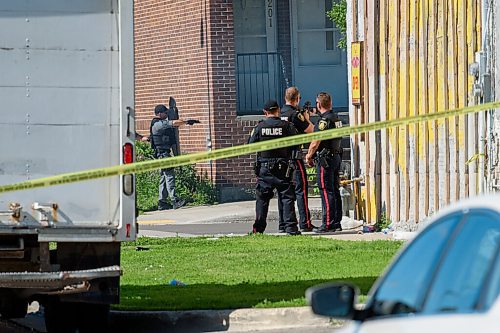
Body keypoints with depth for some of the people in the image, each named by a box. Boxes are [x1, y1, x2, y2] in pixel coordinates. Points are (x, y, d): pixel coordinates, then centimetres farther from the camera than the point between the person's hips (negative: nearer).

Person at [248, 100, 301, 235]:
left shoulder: (259, 127, -2)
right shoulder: (287, 126, -5)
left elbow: (250, 145, 4)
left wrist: (252, 134, 22)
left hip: (264, 168, 1)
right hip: (283, 168, -1)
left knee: (262, 198, 8)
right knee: (287, 196, 2)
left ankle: (259, 228, 6)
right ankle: (290, 226, -5)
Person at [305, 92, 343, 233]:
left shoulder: (324, 120, -16)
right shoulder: (336, 119, 12)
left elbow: (315, 143, -17)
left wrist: (308, 156, -1)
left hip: (325, 159, -9)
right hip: (336, 157, 9)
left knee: (326, 192, -7)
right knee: (335, 191, 12)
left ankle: (328, 224, -9)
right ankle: (337, 223, 15)